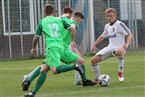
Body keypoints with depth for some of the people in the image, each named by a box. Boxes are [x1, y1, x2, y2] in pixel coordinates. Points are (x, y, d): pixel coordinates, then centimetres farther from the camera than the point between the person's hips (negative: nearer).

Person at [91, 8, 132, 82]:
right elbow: (102, 36, 32)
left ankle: (120, 72, -29)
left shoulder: (119, 24, -7)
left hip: (119, 47, -7)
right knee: (93, 60, -4)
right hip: (110, 48, 7)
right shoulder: (107, 26, 15)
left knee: (119, 51, -46)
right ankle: (97, 79, 12)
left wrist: (127, 44, -29)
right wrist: (94, 45, 29)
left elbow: (129, 34, -12)